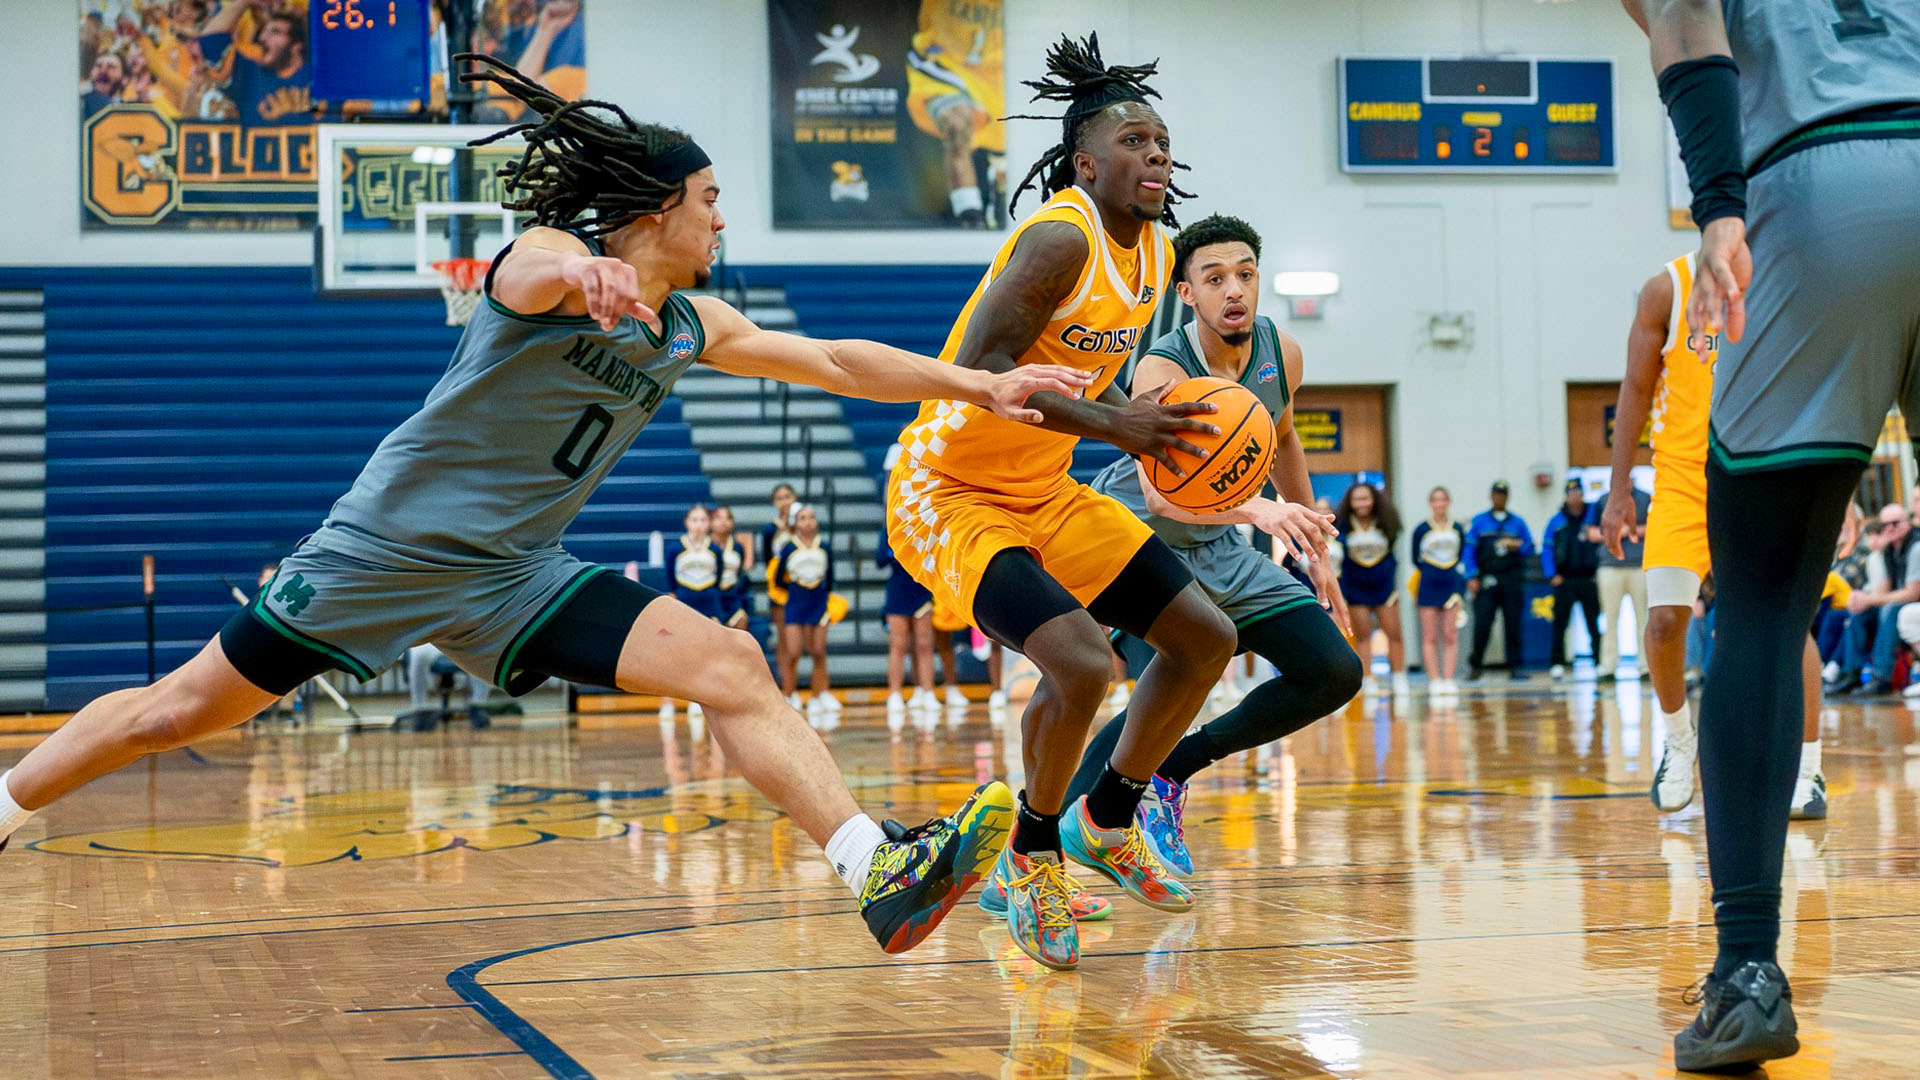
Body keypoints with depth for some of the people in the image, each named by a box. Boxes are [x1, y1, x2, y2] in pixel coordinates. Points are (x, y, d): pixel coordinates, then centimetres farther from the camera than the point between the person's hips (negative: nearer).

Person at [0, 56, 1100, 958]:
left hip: (514, 573, 6)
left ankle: (882, 873, -22)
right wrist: (578, 272, -63)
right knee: (185, 709, 0)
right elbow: (526, 274, -39)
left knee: (730, 665, -13)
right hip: (394, 541, -6)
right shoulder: (556, 259, -14)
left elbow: (835, 360, 15)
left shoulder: (692, 329, 9)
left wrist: (983, 385, 9)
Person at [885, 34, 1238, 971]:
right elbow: (977, 370, -30)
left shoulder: (1155, 254, 6)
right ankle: (1032, 855, -1)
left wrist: (1148, 423, 0)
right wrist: (1110, 423, -34)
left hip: (1045, 492, 9)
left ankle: (1107, 822, 26)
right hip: (949, 494, -9)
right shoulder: (1060, 239, -22)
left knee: (1205, 639, 8)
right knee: (1082, 663, -28)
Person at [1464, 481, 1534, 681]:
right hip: (1487, 580, -1)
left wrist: (1517, 547, -10)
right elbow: (1470, 550, 3)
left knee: (1513, 625, 0)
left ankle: (1515, 666, 4)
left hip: (1512, 580, 1)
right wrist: (1472, 577, -7)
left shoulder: (1517, 522, 13)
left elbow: (1530, 548, 12)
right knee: (1482, 625, -8)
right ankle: (1474, 665, 6)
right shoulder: (1479, 521, 9)